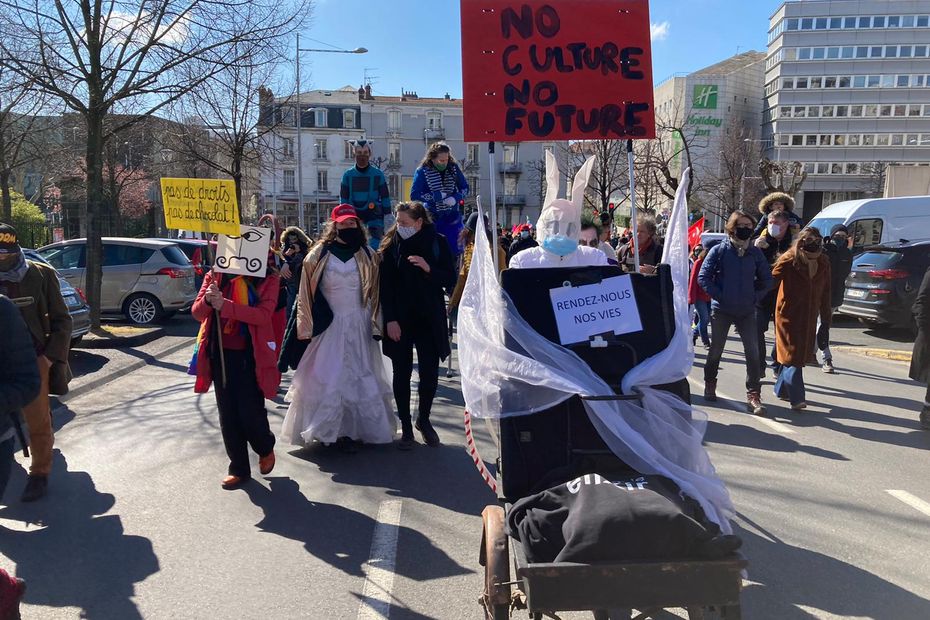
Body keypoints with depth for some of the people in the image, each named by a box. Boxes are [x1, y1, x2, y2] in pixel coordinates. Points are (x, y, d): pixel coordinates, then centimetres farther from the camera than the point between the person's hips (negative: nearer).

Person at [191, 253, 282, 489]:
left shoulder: (268, 279, -5)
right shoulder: (215, 276, 4)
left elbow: (263, 314, -19)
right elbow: (196, 313, 1)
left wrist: (225, 305, -29)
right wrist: (207, 300, -22)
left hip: (250, 356, -3)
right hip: (220, 355, 4)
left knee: (250, 413, -2)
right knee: (228, 415, 9)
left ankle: (266, 448, 31)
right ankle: (238, 467, 25)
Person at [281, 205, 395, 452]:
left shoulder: (369, 257, 6)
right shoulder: (319, 255, -1)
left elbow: (376, 292, 6)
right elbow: (307, 294, 0)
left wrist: (376, 324, 0)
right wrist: (308, 327, -3)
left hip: (360, 327, 2)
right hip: (329, 327, -2)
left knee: (361, 375, 6)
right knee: (329, 377, -4)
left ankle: (359, 428, 17)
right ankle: (338, 431, 4)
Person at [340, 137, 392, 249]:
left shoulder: (378, 174, 0)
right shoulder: (348, 175, 4)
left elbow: (385, 198, 3)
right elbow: (344, 199, 7)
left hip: (374, 215, -2)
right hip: (354, 215, 2)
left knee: (374, 244, -10)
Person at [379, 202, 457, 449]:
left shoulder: (437, 242, -1)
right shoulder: (391, 245, -1)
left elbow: (450, 279, -1)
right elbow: (385, 285, -3)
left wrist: (429, 269, -19)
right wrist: (390, 319, -10)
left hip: (429, 318, 0)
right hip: (399, 320, 0)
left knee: (429, 374, 3)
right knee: (402, 373, 5)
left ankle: (424, 420, 27)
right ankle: (406, 427, 18)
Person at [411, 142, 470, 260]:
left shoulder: (454, 168, 0)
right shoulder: (422, 172, -9)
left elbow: (465, 188, 7)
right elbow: (414, 195, -12)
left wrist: (456, 198, -13)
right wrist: (435, 196, -19)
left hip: (452, 216, 3)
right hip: (432, 218, -2)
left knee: (455, 250, 3)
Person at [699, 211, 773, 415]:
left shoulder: (755, 252, 3)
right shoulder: (719, 250, -6)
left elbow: (766, 279, 13)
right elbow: (703, 277, -7)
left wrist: (755, 297, 2)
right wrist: (719, 296, -12)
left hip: (747, 311, 2)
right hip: (721, 310, -2)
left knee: (753, 352, -4)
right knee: (716, 350, 11)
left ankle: (753, 394, 3)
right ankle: (710, 384, 31)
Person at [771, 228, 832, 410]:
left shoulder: (823, 263, 2)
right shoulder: (788, 261, -15)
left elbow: (825, 293, 9)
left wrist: (826, 319, 11)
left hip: (809, 318, 6)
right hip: (789, 315, -6)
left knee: (801, 355, 13)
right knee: (792, 356, -6)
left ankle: (781, 389, 28)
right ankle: (797, 398, -4)